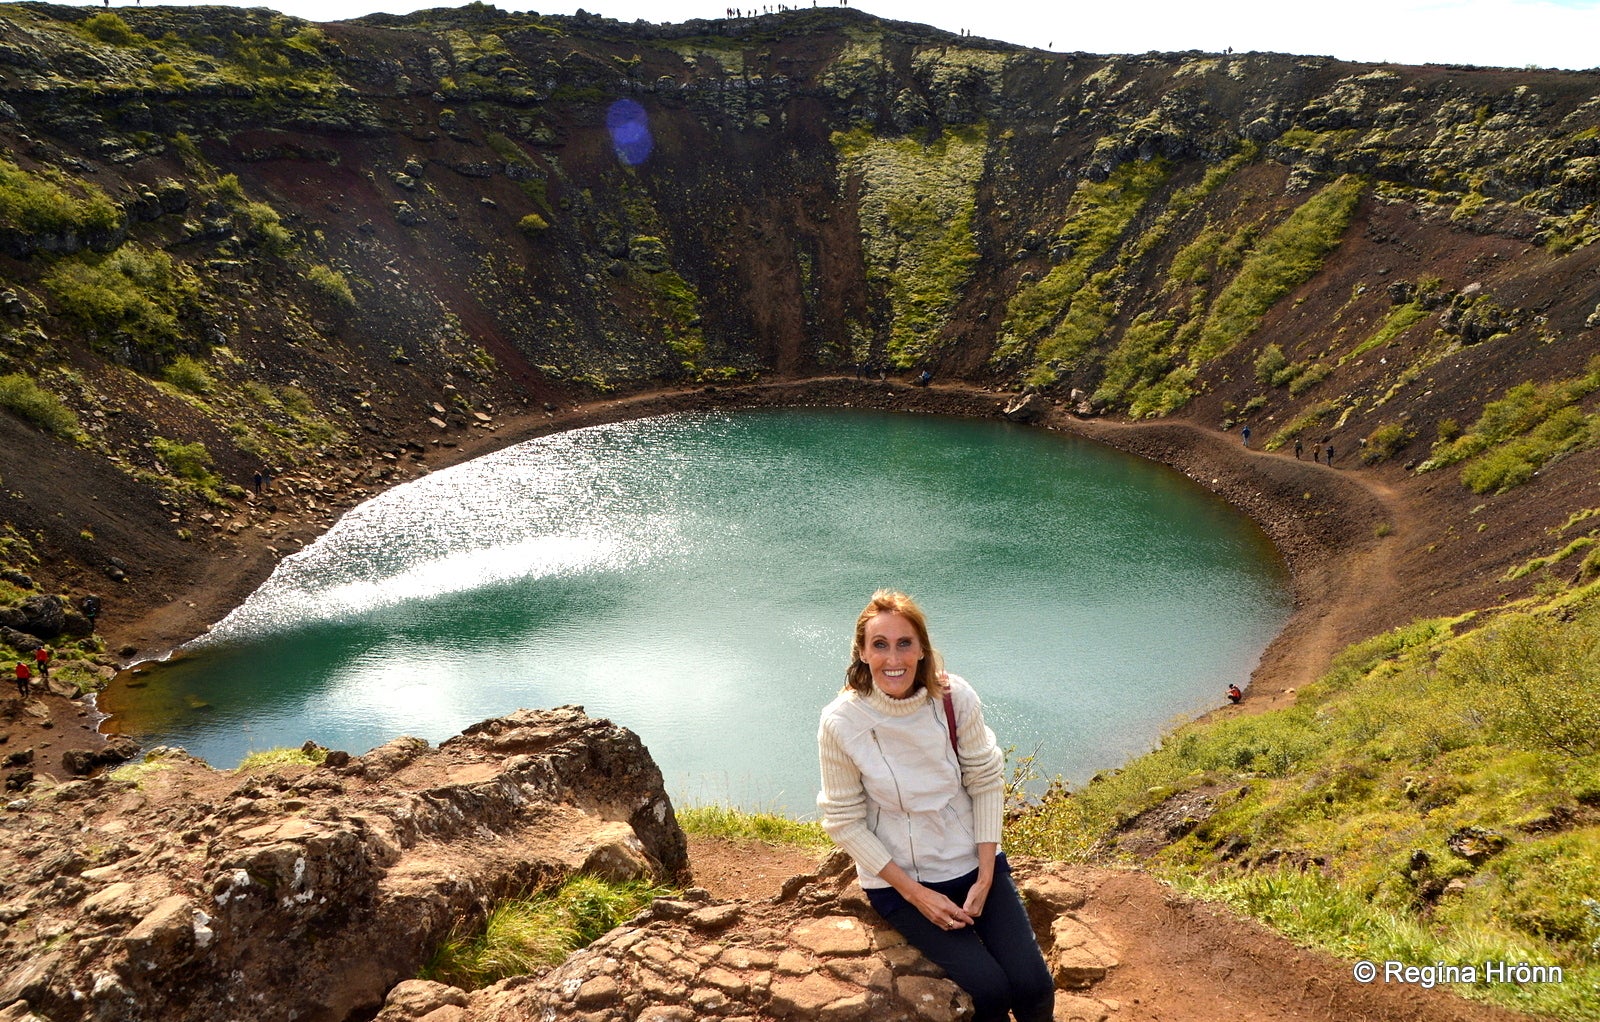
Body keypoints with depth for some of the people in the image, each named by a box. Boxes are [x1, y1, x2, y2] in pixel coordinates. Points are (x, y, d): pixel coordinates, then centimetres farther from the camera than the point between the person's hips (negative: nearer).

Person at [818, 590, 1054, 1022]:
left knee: (1034, 985, -8)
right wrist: (914, 893, -13)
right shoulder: (841, 722, -19)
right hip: (898, 876, -2)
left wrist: (986, 876, -9)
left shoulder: (955, 697, -14)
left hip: (972, 859, 3)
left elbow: (986, 783, -4)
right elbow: (845, 822, -11)